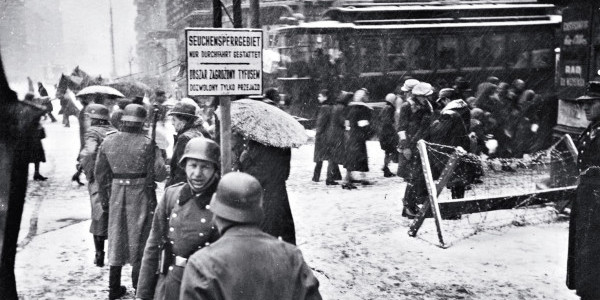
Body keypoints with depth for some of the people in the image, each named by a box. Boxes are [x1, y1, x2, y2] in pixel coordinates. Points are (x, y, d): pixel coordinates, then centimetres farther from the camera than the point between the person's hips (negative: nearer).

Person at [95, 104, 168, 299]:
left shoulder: (108, 142, 1)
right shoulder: (146, 144, -13)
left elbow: (100, 173, 5)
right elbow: (160, 173, -14)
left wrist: (104, 199, 14)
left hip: (116, 194, 4)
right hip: (140, 195, -4)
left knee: (117, 238, 15)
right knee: (139, 239, 8)